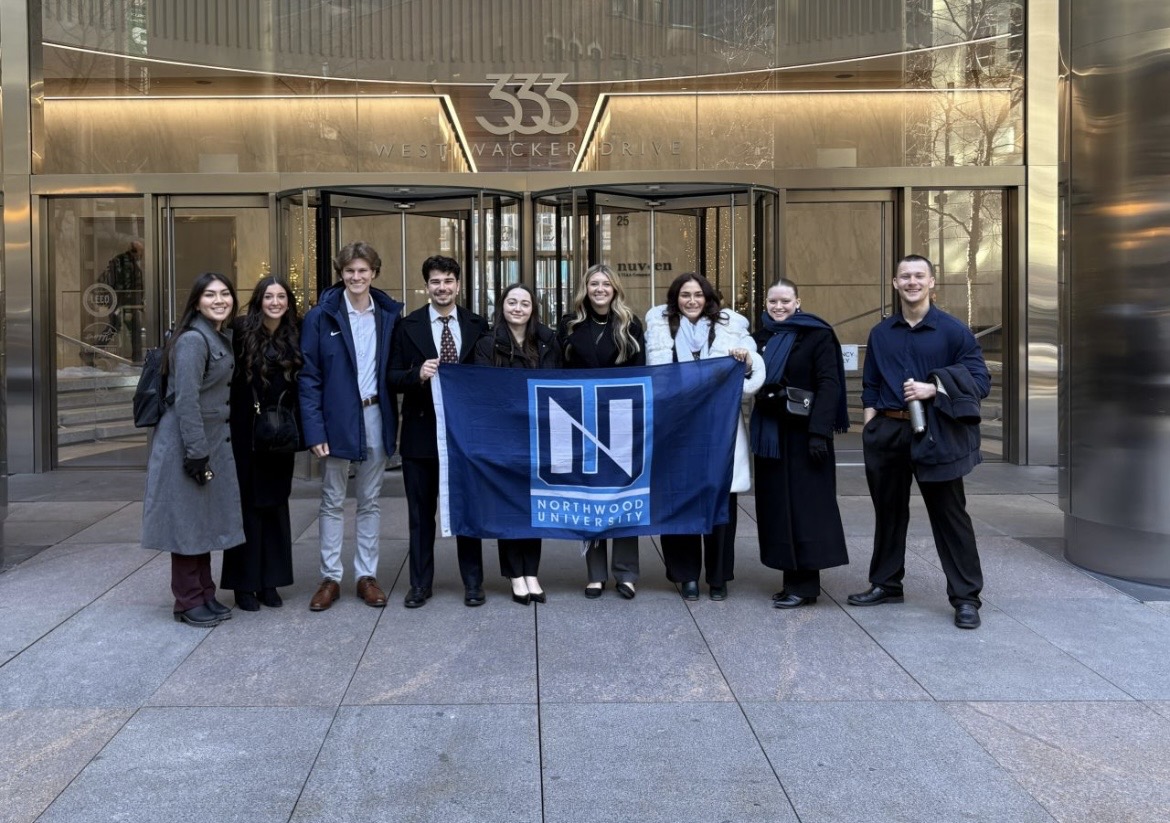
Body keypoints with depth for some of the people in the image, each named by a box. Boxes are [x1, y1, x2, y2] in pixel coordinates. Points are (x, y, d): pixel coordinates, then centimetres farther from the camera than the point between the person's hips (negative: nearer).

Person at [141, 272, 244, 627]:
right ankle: (188, 602, 10)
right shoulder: (193, 340, -16)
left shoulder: (223, 337, 12)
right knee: (187, 521, 0)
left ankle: (205, 595, 24)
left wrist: (209, 448, 15)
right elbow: (185, 400, -20)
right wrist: (196, 452, -21)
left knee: (206, 520, 14)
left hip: (212, 439, 9)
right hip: (185, 441, -9)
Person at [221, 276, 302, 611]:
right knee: (247, 505, 3)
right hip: (246, 433, -4)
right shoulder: (241, 331, -7)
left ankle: (269, 581, 19)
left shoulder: (294, 337, 5)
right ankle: (244, 584, 12)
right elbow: (225, 380, -10)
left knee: (275, 505, 9)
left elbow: (299, 386, 9)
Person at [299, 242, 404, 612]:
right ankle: (330, 577, 17)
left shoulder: (389, 314, 3)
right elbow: (308, 376, -6)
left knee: (369, 501, 12)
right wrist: (315, 428, -13)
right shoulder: (322, 316, -5)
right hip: (337, 418, -2)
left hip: (376, 417, 2)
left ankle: (367, 575, 22)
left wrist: (395, 419, -4)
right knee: (332, 501, 8)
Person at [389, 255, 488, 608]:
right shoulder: (408, 326, 0)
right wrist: (418, 374, -21)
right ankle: (420, 583, 21)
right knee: (421, 511, 9)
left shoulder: (477, 325, 3)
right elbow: (394, 377, -1)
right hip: (422, 430, 0)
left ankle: (472, 582, 22)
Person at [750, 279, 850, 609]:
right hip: (770, 434, 6)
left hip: (802, 433, -6)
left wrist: (819, 431, -21)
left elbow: (829, 384, -12)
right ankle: (792, 577, 15)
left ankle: (805, 584, 2)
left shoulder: (817, 335, -5)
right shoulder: (761, 337, 12)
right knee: (777, 504, 7)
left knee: (804, 504, -4)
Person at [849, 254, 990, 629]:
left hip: (934, 435, -4)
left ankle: (965, 597, 6)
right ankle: (886, 584, 27)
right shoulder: (881, 333, 12)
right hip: (887, 432, 4)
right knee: (888, 510, 14)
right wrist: (870, 422, 6)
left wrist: (934, 389, -18)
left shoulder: (952, 330, -2)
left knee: (949, 514, 0)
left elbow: (980, 379, -6)